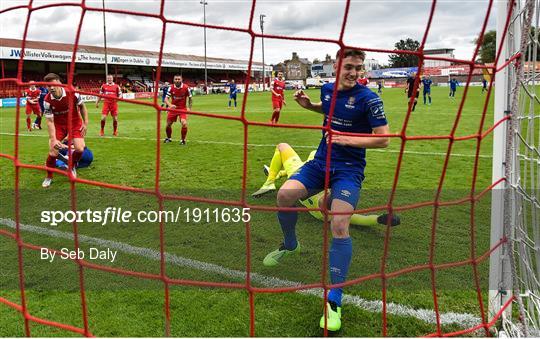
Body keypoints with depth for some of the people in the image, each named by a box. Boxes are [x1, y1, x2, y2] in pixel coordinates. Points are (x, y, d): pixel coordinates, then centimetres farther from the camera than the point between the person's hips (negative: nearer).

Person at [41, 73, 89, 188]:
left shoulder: (72, 93, -21)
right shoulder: (47, 100, -20)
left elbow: (82, 106, -1)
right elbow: (50, 121, -17)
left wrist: (85, 123, -4)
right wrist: (53, 139, -26)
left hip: (75, 123, 0)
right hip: (59, 125, 0)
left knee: (79, 149, -16)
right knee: (53, 153, -12)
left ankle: (72, 167, 19)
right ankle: (49, 177, 12)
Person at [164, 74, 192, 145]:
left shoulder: (186, 87, -12)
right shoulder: (171, 88, -9)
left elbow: (190, 98, 3)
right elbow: (166, 99, -12)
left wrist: (189, 108, -3)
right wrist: (170, 105, -32)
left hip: (183, 108, -2)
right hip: (173, 108, 2)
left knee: (184, 123, -22)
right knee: (168, 124, 7)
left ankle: (183, 140, -1)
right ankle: (168, 138, 36)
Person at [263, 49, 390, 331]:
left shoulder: (368, 99, -14)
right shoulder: (327, 89, 4)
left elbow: (383, 139, -14)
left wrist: (347, 139, -23)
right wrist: (308, 104, 10)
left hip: (349, 170, -5)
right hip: (321, 161, 5)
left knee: (339, 227, -20)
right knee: (285, 195, -15)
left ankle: (334, 301, -9)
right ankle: (290, 245, 18)